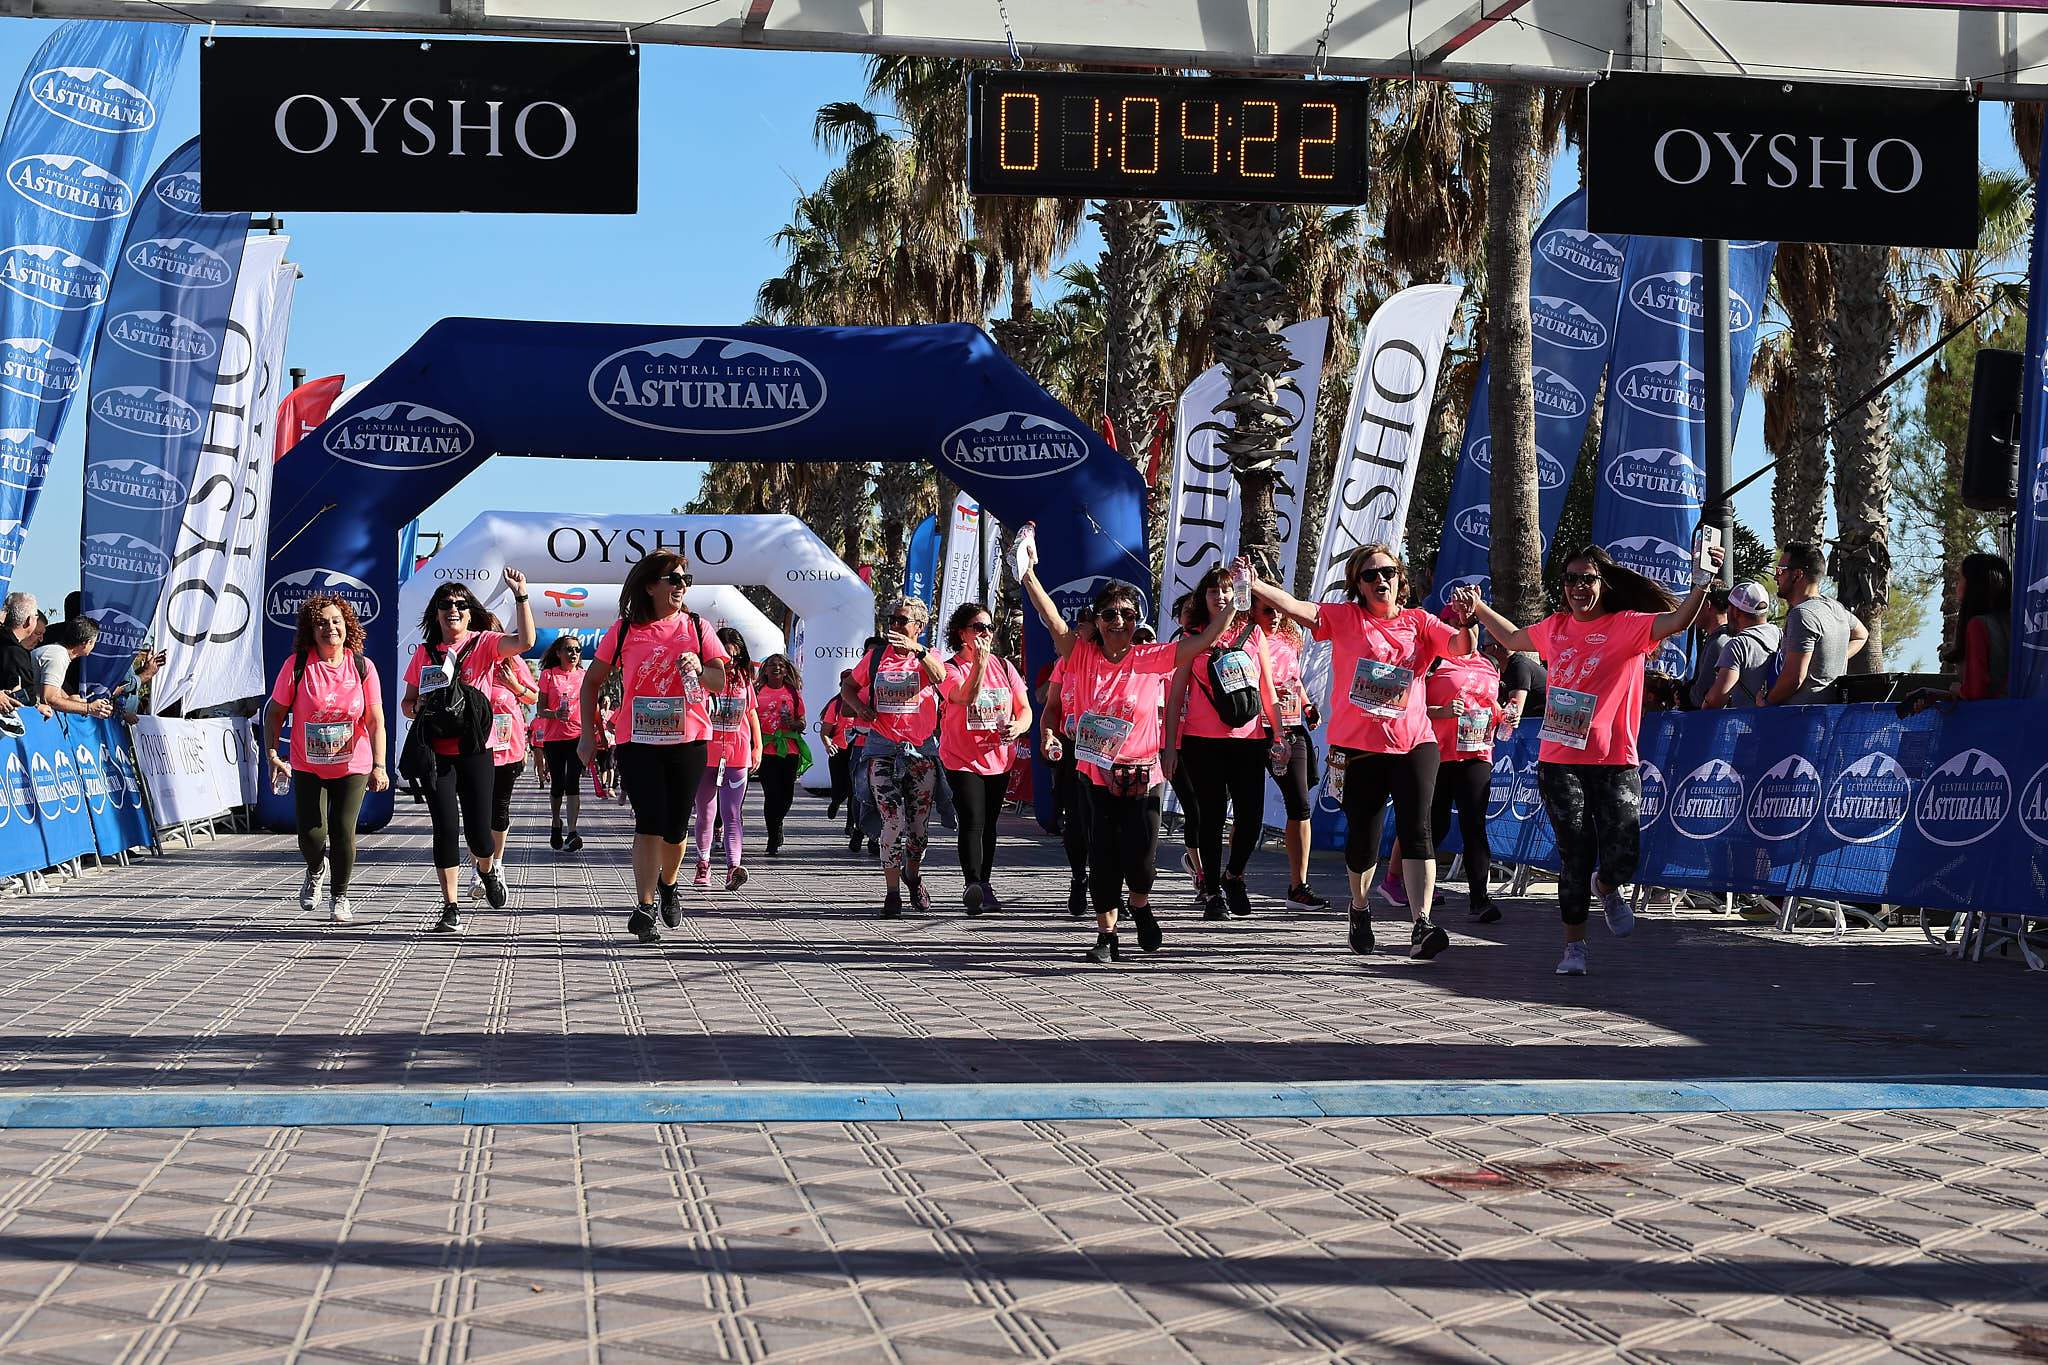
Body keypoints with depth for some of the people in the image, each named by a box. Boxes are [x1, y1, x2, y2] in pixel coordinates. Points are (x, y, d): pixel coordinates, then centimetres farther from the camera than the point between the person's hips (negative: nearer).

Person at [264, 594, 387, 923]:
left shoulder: (362, 667, -6)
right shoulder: (297, 665, -8)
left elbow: (376, 721, -6)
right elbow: (275, 712, -1)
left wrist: (379, 766, -15)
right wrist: (272, 755, -12)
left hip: (352, 767, 0)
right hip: (307, 767, 0)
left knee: (343, 831, -7)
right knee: (311, 835, -8)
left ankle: (339, 896, 15)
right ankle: (315, 872, 29)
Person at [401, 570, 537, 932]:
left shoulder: (484, 643, 1)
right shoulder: (425, 652, 9)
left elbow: (526, 642, -18)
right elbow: (407, 703, 15)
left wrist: (521, 595, -22)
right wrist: (419, 709, -8)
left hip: (475, 752, -1)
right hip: (436, 753, 1)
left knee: (478, 831, -1)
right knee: (446, 828, -6)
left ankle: (487, 870, 35)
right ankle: (450, 908, 1)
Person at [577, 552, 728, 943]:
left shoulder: (696, 627, 5)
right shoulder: (624, 630, 2)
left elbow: (720, 682, 1)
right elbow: (592, 681, 9)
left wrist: (699, 670, -22)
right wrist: (588, 734, 4)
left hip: (688, 740, 2)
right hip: (638, 740, -2)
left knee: (675, 826, 9)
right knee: (650, 820, -14)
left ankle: (667, 884, 38)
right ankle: (644, 910, -12)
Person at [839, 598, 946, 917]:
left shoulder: (927, 656, 4)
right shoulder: (876, 656, 9)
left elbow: (939, 677, -20)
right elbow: (848, 687, 21)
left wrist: (916, 649, -35)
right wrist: (859, 707, 0)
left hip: (921, 748, 0)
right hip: (883, 749, 0)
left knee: (919, 825, 7)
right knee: (893, 822, -13)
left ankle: (913, 877, 34)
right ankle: (892, 893, -8)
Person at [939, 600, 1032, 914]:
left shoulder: (1003, 666, 8)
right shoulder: (951, 669, -6)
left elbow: (1025, 708, 9)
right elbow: (966, 697, -26)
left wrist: (1019, 726, -13)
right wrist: (979, 661, -34)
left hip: (999, 759, 5)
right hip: (963, 760, -5)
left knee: (989, 823, 12)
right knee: (972, 822, -18)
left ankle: (984, 886, 20)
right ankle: (972, 885, -26)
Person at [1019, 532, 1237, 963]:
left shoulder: (1153, 659, -2)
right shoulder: (1083, 656, -2)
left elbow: (1207, 638, -5)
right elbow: (1054, 622, -13)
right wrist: (1029, 574, -23)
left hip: (1141, 776, 0)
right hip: (1096, 776, 0)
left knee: (1139, 858, -7)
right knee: (1102, 857, 3)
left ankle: (1140, 904, 26)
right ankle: (1106, 935, 16)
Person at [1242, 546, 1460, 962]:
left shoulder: (1417, 621, 7)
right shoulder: (1345, 618, 1)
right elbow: (1297, 608, -12)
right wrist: (1255, 586, -27)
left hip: (1413, 744, 0)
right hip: (1359, 747, 0)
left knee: (1416, 830, -12)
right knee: (1363, 837, 8)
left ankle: (1421, 926, -17)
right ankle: (1360, 907, 37)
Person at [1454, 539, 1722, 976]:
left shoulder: (1628, 625, -2)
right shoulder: (1555, 628, 12)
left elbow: (1677, 621, -20)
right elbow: (1513, 638, 33)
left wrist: (1701, 583, -34)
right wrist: (1478, 608, 31)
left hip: (1615, 763, -3)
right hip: (1560, 761, 3)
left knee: (1622, 857, -10)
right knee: (1575, 858, 1)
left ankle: (1606, 889, 26)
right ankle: (1574, 946, 13)